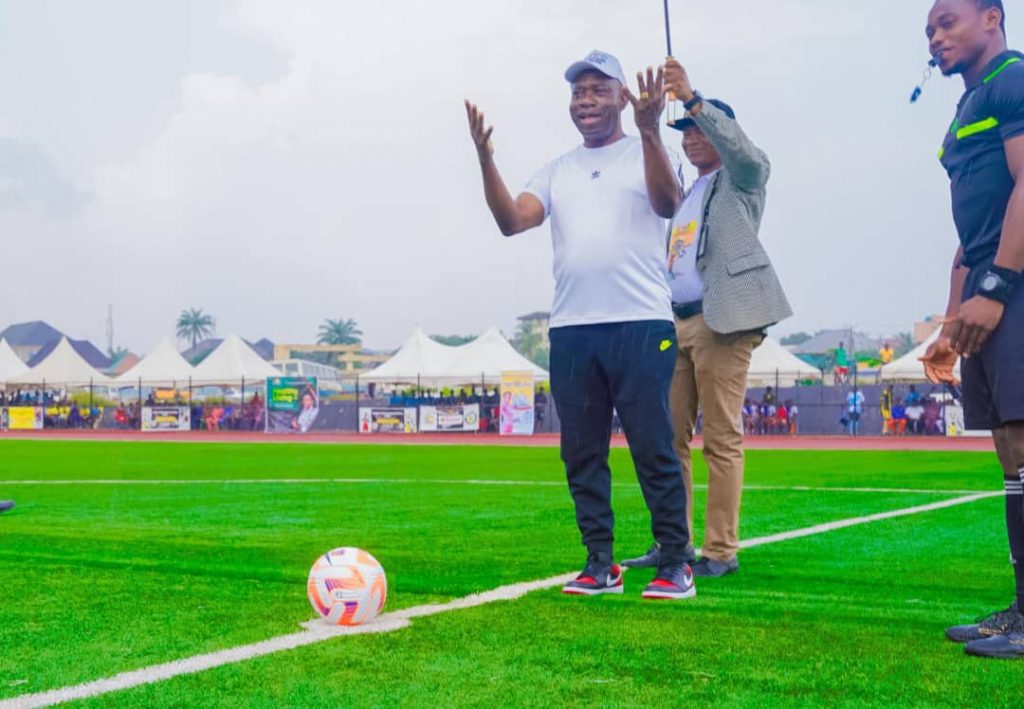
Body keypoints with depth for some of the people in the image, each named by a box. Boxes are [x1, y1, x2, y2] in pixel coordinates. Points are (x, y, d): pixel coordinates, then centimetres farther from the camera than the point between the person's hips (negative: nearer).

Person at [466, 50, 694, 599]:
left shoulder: (647, 154, 7)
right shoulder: (557, 171, 18)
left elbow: (668, 203, -14)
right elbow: (512, 220, 3)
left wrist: (650, 131, -26)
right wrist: (486, 159, -10)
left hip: (641, 325, -4)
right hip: (569, 329, 5)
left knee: (653, 450, -5)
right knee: (582, 454, 6)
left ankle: (675, 565, 3)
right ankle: (600, 564, 14)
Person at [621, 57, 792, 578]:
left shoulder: (743, 178, 6)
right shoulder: (683, 194, 25)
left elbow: (741, 148, -18)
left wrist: (691, 97, -26)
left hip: (722, 320, -7)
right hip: (675, 321, 7)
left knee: (722, 439, -6)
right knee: (669, 437, 5)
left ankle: (721, 551, -3)